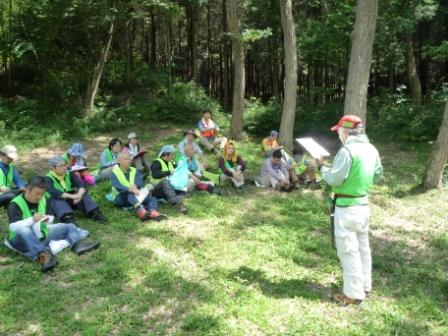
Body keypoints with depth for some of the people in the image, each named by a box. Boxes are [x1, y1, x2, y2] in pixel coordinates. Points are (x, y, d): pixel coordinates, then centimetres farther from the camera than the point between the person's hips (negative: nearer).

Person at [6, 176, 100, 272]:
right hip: (24, 240, -6)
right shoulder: (15, 204, -12)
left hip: (42, 236, 6)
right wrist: (31, 220, -35)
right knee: (24, 230, -40)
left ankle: (77, 244, -39)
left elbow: (51, 218, 11)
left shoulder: (43, 200, 7)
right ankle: (43, 255, -60)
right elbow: (13, 227, -22)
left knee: (69, 227, -5)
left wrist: (47, 219, -13)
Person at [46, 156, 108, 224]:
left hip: (70, 200, 4)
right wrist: (72, 196, -43)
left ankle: (95, 213, -33)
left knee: (82, 192, -20)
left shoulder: (69, 174, -2)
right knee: (57, 197, -35)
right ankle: (68, 218, -55)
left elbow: (81, 183, -18)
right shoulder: (48, 179, -15)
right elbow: (53, 192, -35)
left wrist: (79, 194, -40)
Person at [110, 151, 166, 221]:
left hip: (135, 196, 4)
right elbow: (118, 187, -17)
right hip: (120, 198, -4)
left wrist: (135, 186, -29)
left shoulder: (135, 171, 15)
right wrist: (131, 190, -35)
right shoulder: (114, 173, 2)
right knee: (130, 193, -35)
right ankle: (140, 210, -62)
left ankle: (153, 212, -55)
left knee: (152, 199, -21)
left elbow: (139, 183, -4)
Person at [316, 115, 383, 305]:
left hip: (347, 207, -8)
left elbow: (334, 179, -18)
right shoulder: (371, 149, 5)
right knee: (362, 247, 18)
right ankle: (365, 285, 31)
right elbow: (378, 176, 15)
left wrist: (322, 166, -2)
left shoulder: (347, 150, -21)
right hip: (364, 204, 9)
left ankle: (354, 294, 9)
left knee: (348, 250, 1)